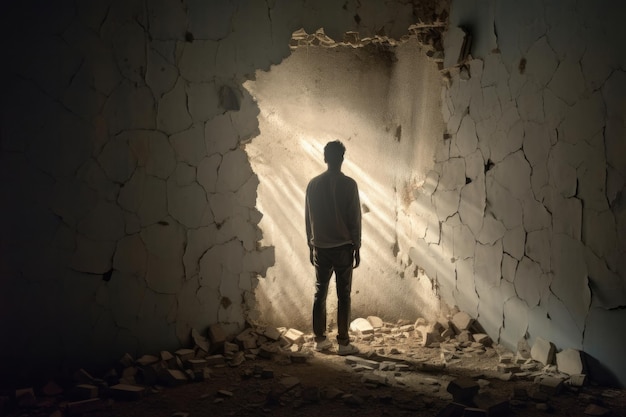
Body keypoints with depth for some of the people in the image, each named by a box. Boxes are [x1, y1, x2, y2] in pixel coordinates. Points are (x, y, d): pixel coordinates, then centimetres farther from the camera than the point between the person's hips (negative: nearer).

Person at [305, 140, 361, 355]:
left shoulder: (313, 184, 2)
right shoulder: (348, 184, -10)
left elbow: (308, 218, 7)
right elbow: (355, 218, -9)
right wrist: (357, 247, -1)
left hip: (320, 247, 4)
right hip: (343, 247, -3)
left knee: (320, 293, 11)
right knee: (343, 295, 1)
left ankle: (320, 339, 16)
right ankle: (343, 343, 3)